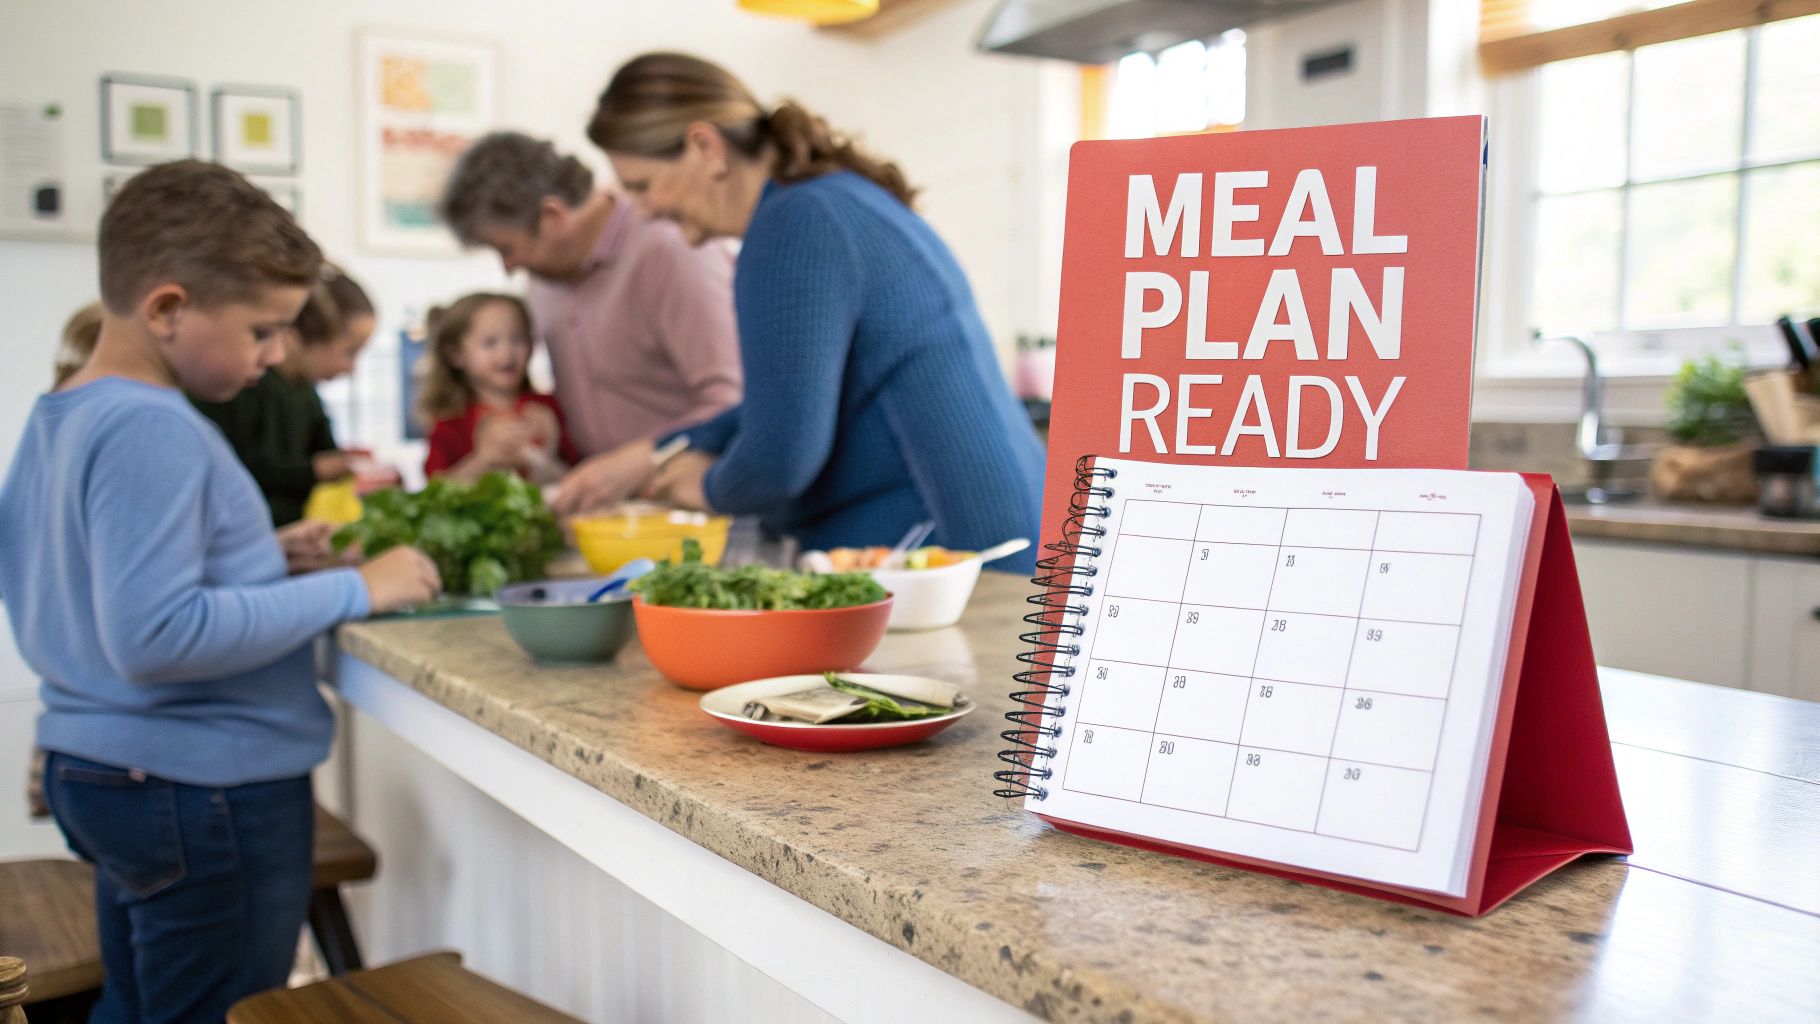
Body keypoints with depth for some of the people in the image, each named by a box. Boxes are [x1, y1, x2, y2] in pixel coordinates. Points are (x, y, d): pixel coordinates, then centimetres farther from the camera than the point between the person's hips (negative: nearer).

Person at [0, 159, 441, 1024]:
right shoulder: (152, 432, -22)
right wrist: (350, 592, -25)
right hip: (208, 791, -9)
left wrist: (264, 557, 10)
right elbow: (155, 634, -30)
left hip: (102, 773, 9)